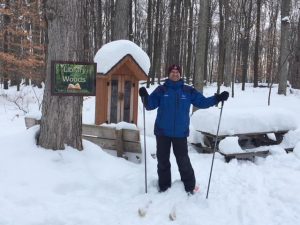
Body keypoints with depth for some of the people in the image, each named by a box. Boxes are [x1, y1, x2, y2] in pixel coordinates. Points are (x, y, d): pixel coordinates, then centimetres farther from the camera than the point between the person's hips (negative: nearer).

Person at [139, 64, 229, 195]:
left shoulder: (188, 91, 3)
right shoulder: (161, 90, -1)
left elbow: (202, 102, 7)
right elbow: (150, 105, -5)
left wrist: (217, 98, -5)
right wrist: (145, 97, -25)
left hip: (180, 133, 0)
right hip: (162, 132, 0)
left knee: (183, 160, 7)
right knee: (163, 160, 10)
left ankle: (190, 186, 22)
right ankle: (164, 186, 24)